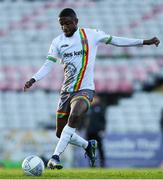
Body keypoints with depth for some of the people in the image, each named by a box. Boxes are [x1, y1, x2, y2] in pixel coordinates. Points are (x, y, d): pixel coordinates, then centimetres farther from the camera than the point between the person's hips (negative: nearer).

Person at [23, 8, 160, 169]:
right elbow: (48, 65, -2)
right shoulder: (57, 42, 4)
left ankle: (55, 157, -32)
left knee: (74, 116, -33)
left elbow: (115, 41, 6)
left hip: (85, 89, -4)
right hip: (66, 91, 4)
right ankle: (88, 145, 35)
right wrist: (33, 80, -21)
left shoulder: (90, 35, -1)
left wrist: (145, 42, 6)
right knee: (60, 134, 7)